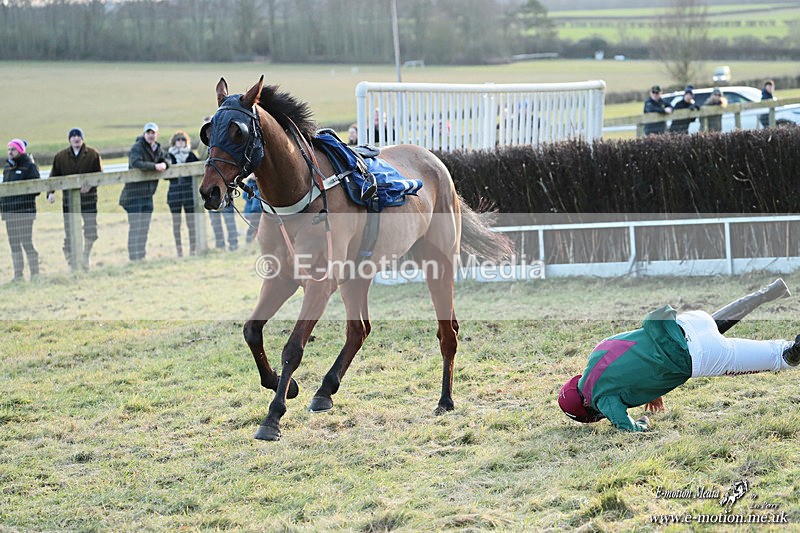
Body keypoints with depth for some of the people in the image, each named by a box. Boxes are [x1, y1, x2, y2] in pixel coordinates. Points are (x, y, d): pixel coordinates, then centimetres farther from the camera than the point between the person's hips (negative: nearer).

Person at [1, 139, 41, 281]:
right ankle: (18, 275, 15)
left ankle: (35, 274, 0)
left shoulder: (29, 166, -5)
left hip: (25, 212, -7)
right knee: (14, 244, 9)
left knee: (27, 243, -6)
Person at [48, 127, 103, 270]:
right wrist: (51, 192, -6)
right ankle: (71, 262, 5)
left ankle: (85, 257, 19)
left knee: (91, 229, -2)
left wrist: (90, 185, -16)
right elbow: (54, 176, 8)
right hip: (68, 198, 0)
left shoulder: (93, 155, 2)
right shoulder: (61, 156, 5)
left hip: (88, 197, 0)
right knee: (69, 232, -1)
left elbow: (99, 174, 2)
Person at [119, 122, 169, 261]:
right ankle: (133, 257, -7)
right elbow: (136, 163, -28)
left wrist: (164, 164, -2)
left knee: (145, 227, 12)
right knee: (135, 227, -8)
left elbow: (166, 158, 22)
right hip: (134, 193, -7)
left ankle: (142, 255, 19)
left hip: (148, 193, 7)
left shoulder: (157, 149, 11)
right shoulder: (137, 148, -13)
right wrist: (154, 166, -30)